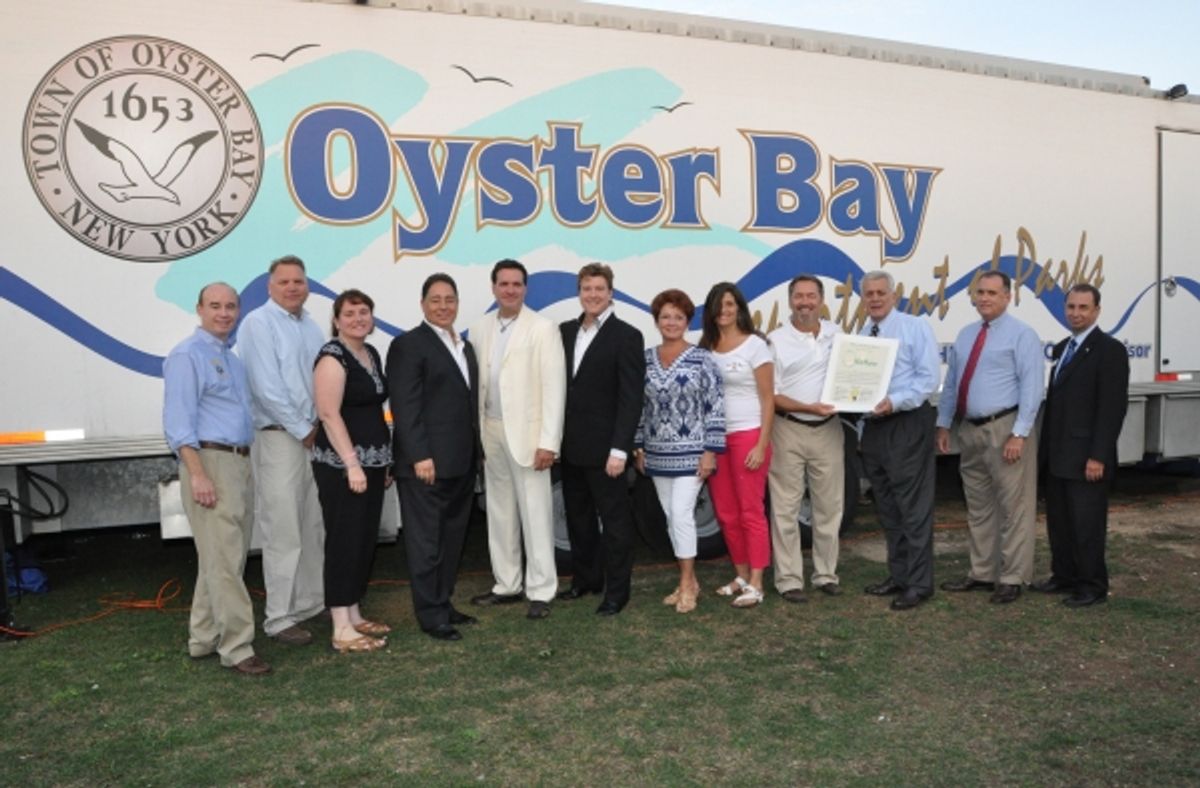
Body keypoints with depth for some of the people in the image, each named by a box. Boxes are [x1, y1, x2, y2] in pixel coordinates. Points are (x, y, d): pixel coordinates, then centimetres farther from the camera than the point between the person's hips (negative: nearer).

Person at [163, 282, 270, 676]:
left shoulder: (232, 358, 17)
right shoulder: (187, 355, -8)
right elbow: (178, 421, -15)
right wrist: (197, 474, -23)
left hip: (240, 462, 9)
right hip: (210, 461, -9)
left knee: (225, 557, 14)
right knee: (224, 560, -6)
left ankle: (204, 638, 24)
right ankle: (237, 646, 0)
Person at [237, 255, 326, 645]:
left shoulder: (311, 326, 13)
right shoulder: (258, 324, -8)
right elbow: (267, 387, -16)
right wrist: (303, 430, -12)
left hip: (316, 437, 7)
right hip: (280, 438, -7)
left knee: (315, 526, 15)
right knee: (284, 532, -2)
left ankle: (312, 600, 30)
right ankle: (280, 617, 9)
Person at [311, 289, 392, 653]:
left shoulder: (372, 354, 13)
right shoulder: (333, 357, -12)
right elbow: (329, 414, -19)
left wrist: (384, 460, 17)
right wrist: (352, 464, -23)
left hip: (372, 462, 9)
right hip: (341, 466, -9)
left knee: (366, 540, 13)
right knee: (344, 541, -4)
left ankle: (354, 616, 24)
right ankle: (342, 630, 3)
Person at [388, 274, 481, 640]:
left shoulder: (465, 346, 17)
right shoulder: (408, 344, -7)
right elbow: (405, 406, -14)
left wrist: (477, 450, 13)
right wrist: (420, 456, -19)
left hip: (462, 461, 8)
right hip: (427, 462, -8)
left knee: (453, 538, 14)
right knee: (426, 539, 1)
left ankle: (444, 603, 26)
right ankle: (431, 614, 11)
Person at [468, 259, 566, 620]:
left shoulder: (543, 328, -7)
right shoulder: (480, 328, 8)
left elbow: (554, 386, -11)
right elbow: (475, 382, 8)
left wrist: (549, 441, -16)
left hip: (526, 432, -5)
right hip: (491, 432, 6)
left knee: (535, 514, 0)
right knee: (499, 513, 13)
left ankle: (540, 590, 11)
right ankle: (507, 584, 26)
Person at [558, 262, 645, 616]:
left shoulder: (626, 336, -9)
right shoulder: (566, 331, 9)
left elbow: (631, 398, -13)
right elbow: (559, 385, 11)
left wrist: (619, 449, -19)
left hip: (603, 447, -6)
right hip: (571, 445, 6)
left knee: (615, 519, 5)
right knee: (577, 516, 17)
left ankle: (617, 590, 16)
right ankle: (586, 577, 33)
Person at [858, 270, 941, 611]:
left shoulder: (915, 327, -5)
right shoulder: (861, 335, 13)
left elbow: (929, 379, -12)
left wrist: (894, 401, -24)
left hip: (907, 424, -7)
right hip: (872, 426, 7)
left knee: (913, 506, -3)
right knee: (887, 507, 14)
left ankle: (918, 583, 5)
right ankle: (898, 575, 25)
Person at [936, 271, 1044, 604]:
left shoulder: (1022, 335, -6)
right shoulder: (966, 334, 14)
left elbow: (1031, 387, -13)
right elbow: (951, 382, 17)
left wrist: (1019, 433, -19)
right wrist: (944, 424, 13)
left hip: (1005, 429, -7)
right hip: (970, 430, 7)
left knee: (1012, 506, -1)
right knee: (978, 507, 14)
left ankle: (1012, 578, 9)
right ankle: (982, 573, 25)